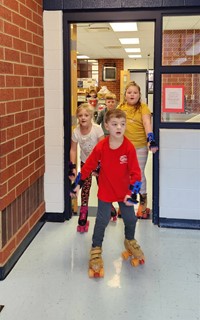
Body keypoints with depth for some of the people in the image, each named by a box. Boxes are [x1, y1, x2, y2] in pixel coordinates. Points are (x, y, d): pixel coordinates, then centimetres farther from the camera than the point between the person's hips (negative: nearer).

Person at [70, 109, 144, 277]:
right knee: (102, 221, 3)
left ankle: (130, 241, 42)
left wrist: (132, 192, -16)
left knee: (130, 219, 12)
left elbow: (135, 172, -12)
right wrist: (78, 184, 1)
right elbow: (88, 166, -4)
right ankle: (96, 250, 22)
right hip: (105, 191, -1)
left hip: (124, 191, 1)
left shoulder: (129, 148, -17)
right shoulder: (100, 147, -16)